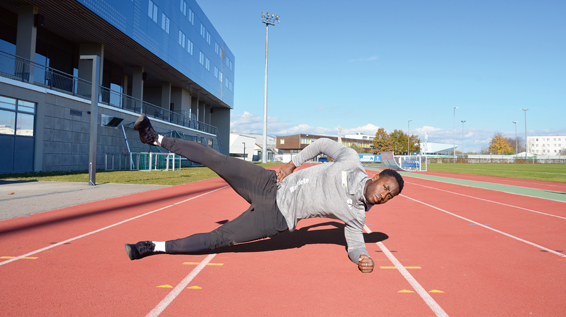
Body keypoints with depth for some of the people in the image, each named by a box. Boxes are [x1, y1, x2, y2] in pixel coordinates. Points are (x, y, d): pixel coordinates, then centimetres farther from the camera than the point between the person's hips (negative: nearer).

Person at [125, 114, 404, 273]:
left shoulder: (356, 215, 3)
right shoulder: (352, 161, -2)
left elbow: (355, 244, 11)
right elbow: (323, 143, 9)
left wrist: (362, 257, -12)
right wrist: (293, 163, 2)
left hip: (278, 218, 0)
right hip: (271, 185, 0)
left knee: (218, 239, -8)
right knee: (215, 160, -13)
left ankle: (156, 247, 9)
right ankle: (155, 138, 4)